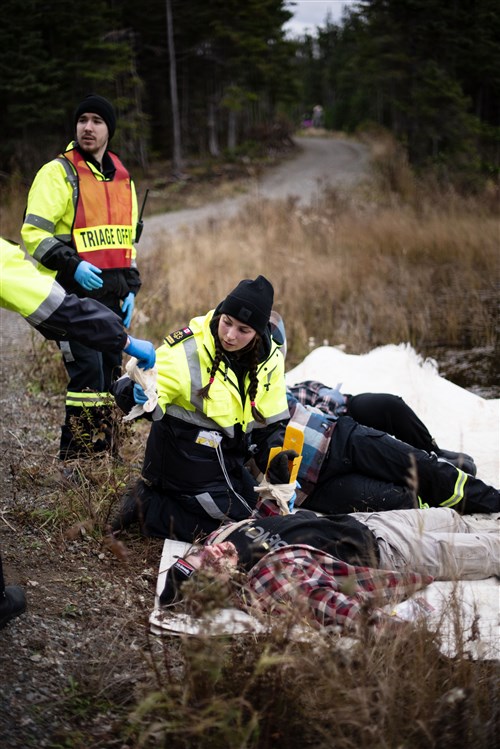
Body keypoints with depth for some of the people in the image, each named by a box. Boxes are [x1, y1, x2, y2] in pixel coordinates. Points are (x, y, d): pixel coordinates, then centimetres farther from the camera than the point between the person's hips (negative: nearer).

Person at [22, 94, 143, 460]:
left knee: (111, 371, 9)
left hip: (111, 296, 7)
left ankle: (104, 451, 19)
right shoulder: (58, 173, -5)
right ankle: (76, 458, -8)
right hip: (74, 292, -7)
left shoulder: (122, 179, 16)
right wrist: (72, 265, -21)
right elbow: (34, 232, -10)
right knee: (88, 371, -14)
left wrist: (130, 287, 14)